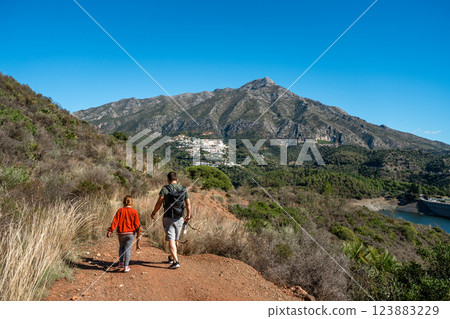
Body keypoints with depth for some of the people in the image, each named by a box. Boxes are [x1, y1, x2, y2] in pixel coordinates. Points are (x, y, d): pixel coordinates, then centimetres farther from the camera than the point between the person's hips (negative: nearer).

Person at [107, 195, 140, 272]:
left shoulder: (120, 210, -2)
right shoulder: (134, 211, -4)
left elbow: (115, 221, -8)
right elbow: (137, 224, -4)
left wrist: (110, 231, -7)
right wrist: (138, 231, 13)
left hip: (121, 233, 1)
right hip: (130, 233, -1)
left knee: (121, 247, 23)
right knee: (128, 249, 4)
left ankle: (121, 263, 23)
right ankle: (126, 266, 3)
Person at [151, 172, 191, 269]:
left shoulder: (165, 189, -9)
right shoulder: (184, 189, 2)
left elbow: (159, 203, -10)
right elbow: (188, 204, 6)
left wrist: (154, 213, 6)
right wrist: (188, 215, 20)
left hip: (168, 218, -4)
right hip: (180, 218, 4)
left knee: (171, 240, -1)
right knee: (176, 239, 18)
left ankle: (176, 261, -8)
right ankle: (171, 258, 36)